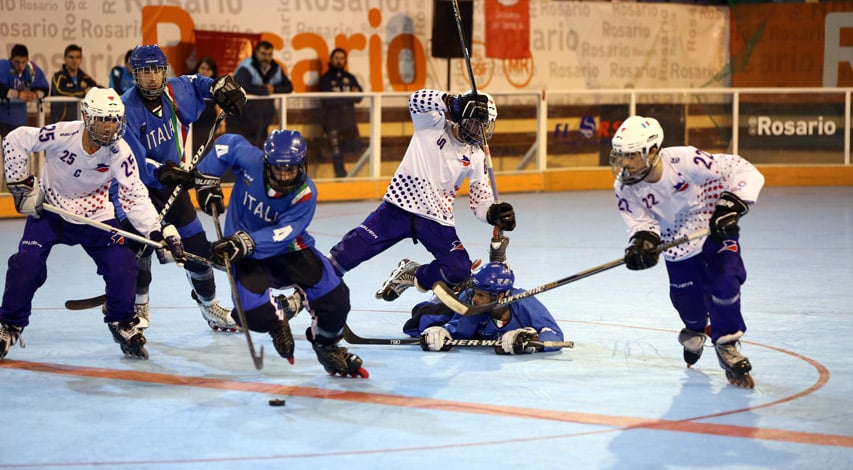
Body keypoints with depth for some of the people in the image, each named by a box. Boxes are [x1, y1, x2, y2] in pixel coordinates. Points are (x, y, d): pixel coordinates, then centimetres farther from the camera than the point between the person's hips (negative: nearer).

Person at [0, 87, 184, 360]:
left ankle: (122, 323, 13)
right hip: (48, 208, -2)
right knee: (26, 265, -14)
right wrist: (22, 185, -13)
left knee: (123, 265, -10)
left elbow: (134, 197, -16)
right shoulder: (62, 135, -27)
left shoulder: (120, 152, -20)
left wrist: (157, 232, -27)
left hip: (94, 215, 2)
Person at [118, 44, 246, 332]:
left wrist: (220, 88, 0)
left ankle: (208, 305, 27)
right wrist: (163, 172, -40)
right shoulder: (128, 109, -24)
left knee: (196, 244, 6)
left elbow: (193, 83, 17)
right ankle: (138, 307, 3)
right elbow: (134, 161, -28)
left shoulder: (175, 92, -8)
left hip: (172, 181, 5)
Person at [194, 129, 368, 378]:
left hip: (287, 247, 1)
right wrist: (207, 180, -4)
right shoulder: (250, 160, -23)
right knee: (255, 313, -24)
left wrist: (245, 243, -43)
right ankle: (277, 321, 17)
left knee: (334, 296, -17)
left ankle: (326, 345, 16)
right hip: (246, 251, -1)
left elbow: (281, 235, -31)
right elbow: (226, 143, -1)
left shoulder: (305, 194, -22)